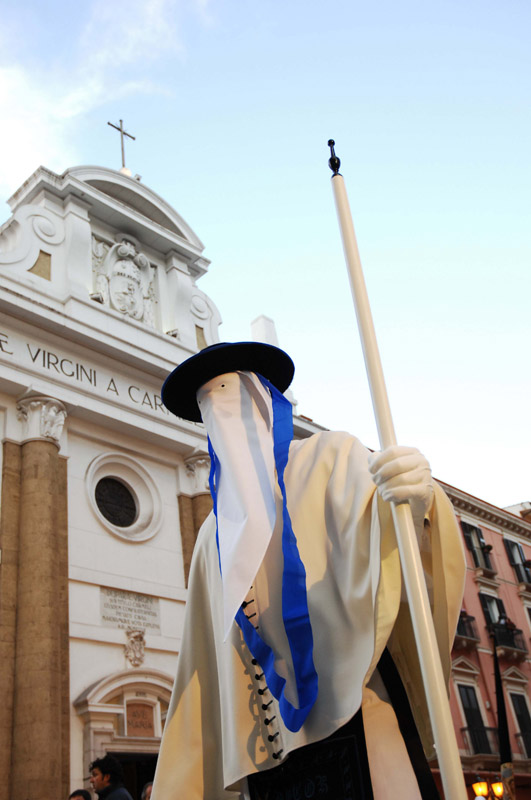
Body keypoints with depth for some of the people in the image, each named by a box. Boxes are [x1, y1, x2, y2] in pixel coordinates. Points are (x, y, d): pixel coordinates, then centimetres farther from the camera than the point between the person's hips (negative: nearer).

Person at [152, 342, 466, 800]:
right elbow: (207, 655, 18)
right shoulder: (217, 532, 19)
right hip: (270, 739, 5)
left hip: (347, 707, -4)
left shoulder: (330, 457, 6)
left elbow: (383, 557, -9)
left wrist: (420, 504, -33)